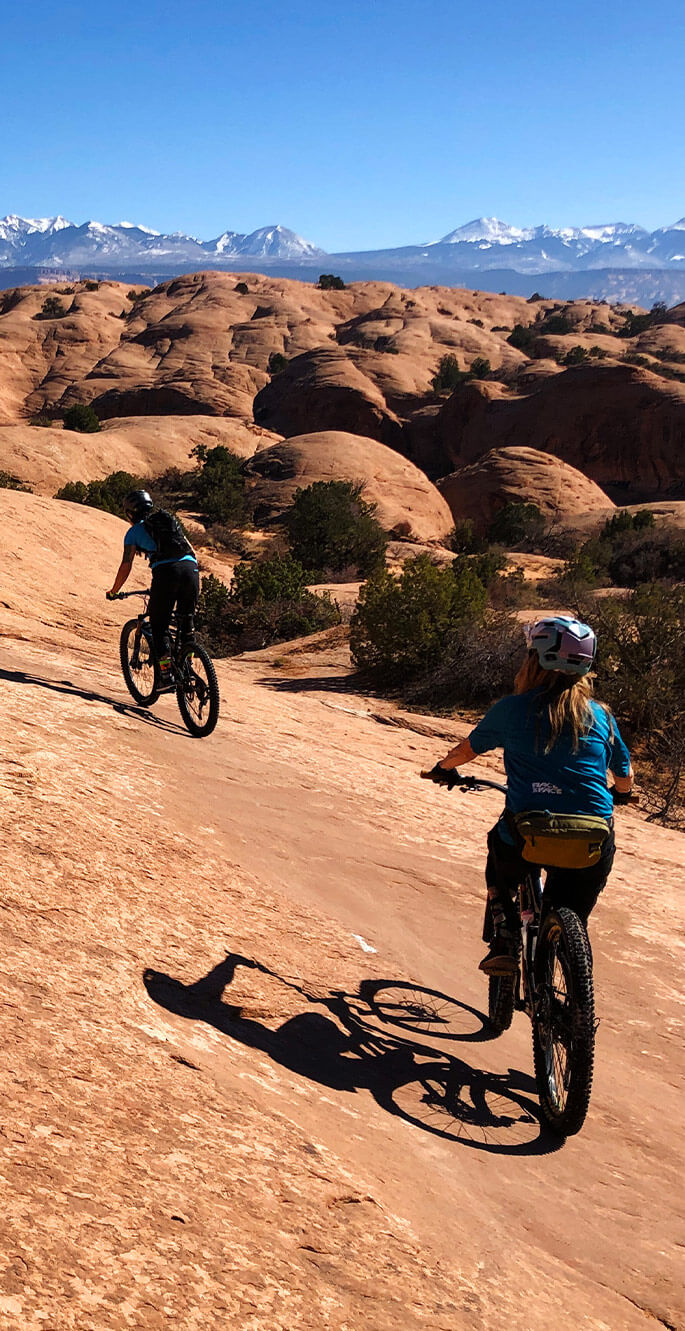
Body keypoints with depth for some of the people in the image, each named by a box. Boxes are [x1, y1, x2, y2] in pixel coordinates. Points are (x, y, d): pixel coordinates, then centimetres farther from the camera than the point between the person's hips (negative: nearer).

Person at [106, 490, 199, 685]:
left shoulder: (134, 531, 17)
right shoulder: (169, 520, 31)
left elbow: (126, 565, 13)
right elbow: (191, 549, 32)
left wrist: (113, 591, 26)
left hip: (165, 571, -4)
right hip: (190, 567, 4)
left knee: (159, 626, 7)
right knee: (187, 620, 21)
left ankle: (166, 673, 0)